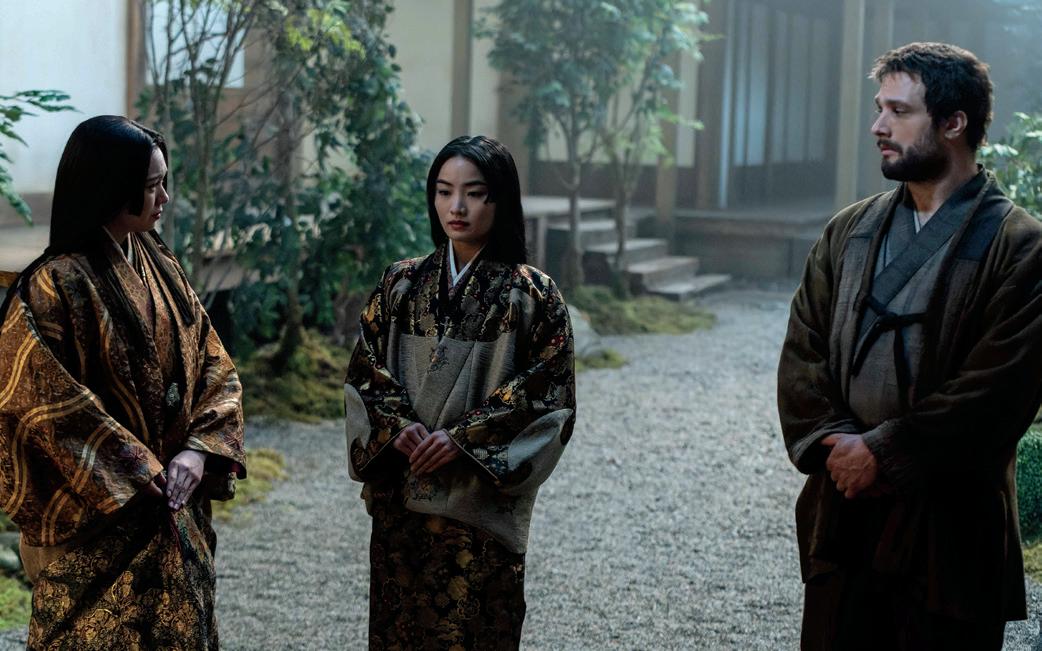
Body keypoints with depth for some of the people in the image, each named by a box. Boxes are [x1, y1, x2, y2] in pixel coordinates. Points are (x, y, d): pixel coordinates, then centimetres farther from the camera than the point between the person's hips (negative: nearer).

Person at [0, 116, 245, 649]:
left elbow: (215, 368, 9)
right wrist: (141, 480, -16)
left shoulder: (161, 271, 8)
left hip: (176, 519, 7)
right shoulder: (56, 286, -14)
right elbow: (51, 409, -18)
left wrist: (198, 451, -8)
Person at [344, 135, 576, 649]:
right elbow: (363, 371, 6)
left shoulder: (532, 294, -4)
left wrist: (463, 438, -17)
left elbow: (548, 395, -8)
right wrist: (397, 426, -13)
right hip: (400, 497, 3)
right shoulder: (401, 284, 7)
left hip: (481, 502, -3)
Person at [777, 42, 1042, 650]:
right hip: (843, 517, 5)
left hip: (948, 530, -4)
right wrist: (832, 446, -9)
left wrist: (883, 452, -15)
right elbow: (803, 352, 7)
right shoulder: (849, 231, 11)